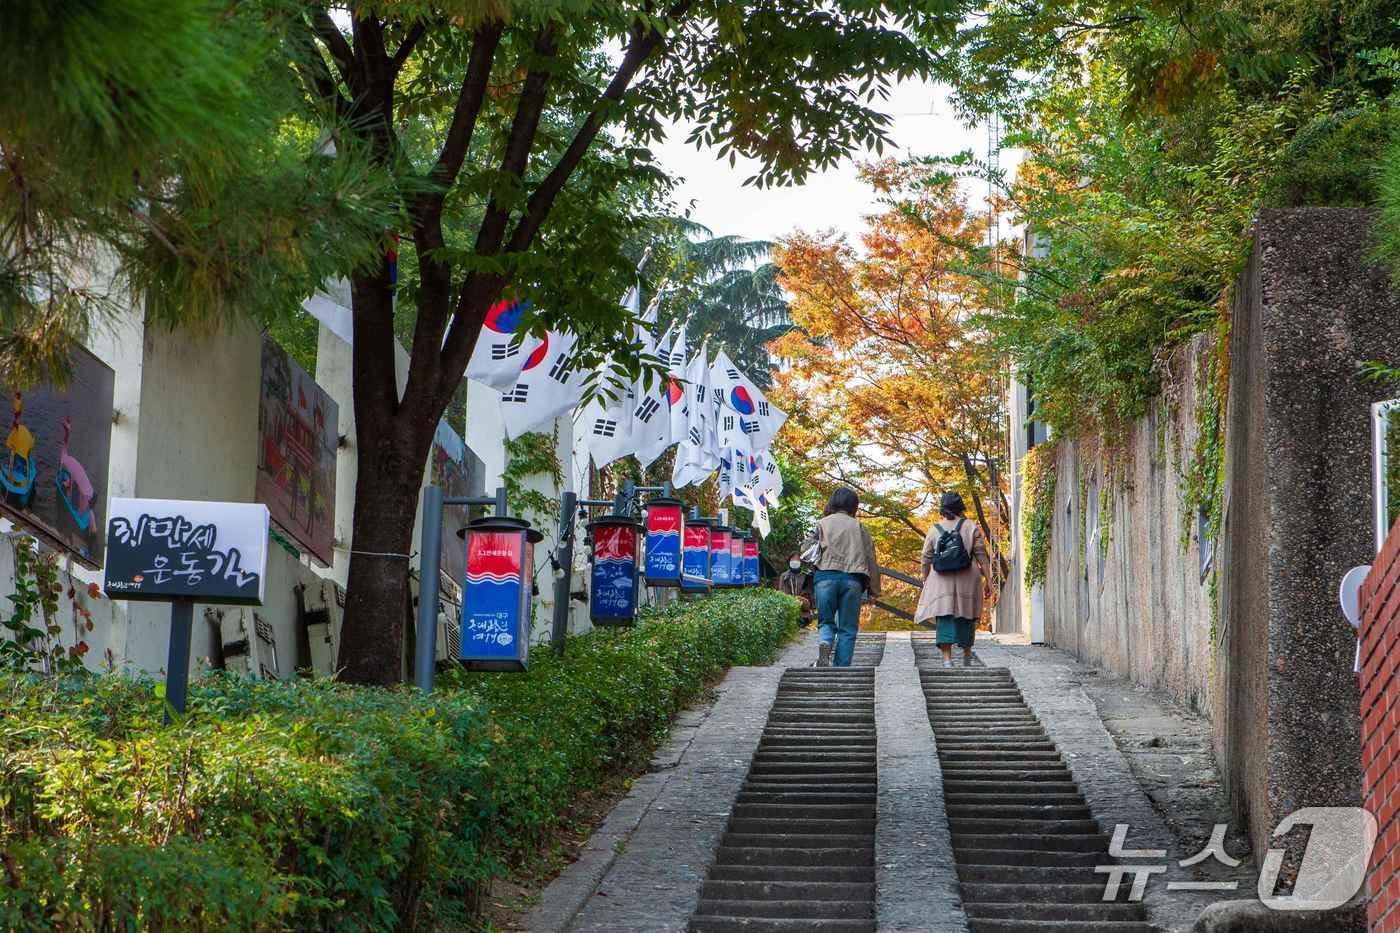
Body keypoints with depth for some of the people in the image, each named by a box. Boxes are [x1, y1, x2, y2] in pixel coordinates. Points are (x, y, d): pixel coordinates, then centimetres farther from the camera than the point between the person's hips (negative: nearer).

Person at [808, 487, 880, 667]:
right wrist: (873, 590, 16)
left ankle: (825, 644, -21)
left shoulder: (822, 523, 12)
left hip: (825, 576, 0)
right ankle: (842, 667, -3)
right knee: (847, 628, 6)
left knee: (826, 621, 11)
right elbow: (871, 559, 12)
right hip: (852, 578, 0)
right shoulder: (859, 527, 14)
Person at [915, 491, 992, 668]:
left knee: (944, 620, -3)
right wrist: (988, 580, 2)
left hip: (941, 582, 0)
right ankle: (967, 657, 28)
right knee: (966, 617, 15)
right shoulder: (971, 527, 1)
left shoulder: (934, 531, 3)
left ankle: (947, 660, -15)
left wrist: (925, 583, 19)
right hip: (967, 581, 0)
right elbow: (982, 556, -2)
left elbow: (925, 561, 7)